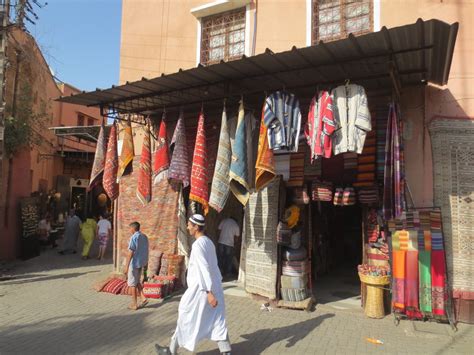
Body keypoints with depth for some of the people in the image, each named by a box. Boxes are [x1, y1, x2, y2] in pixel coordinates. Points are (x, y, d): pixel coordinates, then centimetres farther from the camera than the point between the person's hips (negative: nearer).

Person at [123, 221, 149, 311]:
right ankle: (143, 298, 10)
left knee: (133, 284, 5)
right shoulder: (144, 237, 7)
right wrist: (146, 262, 24)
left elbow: (130, 253, -20)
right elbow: (146, 251, 14)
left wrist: (126, 266, -18)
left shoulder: (134, 238, -17)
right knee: (137, 282, 21)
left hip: (134, 263, -7)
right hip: (141, 263, 7)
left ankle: (134, 304, 13)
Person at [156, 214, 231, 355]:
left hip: (201, 289, -8)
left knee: (186, 318, 8)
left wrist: (209, 292, -25)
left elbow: (205, 268, -23)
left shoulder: (198, 245, -17)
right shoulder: (209, 242, 11)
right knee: (217, 321, 9)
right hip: (215, 287, 8)